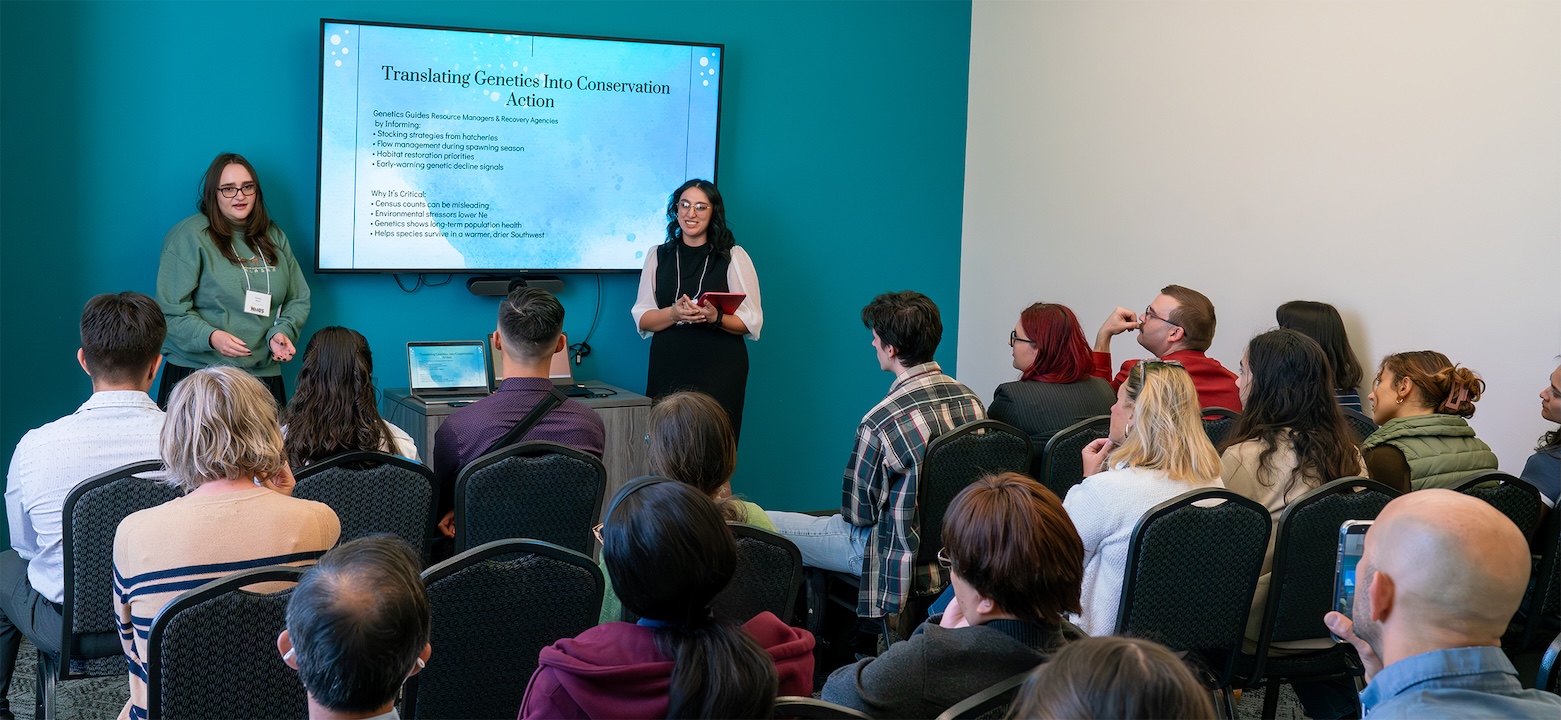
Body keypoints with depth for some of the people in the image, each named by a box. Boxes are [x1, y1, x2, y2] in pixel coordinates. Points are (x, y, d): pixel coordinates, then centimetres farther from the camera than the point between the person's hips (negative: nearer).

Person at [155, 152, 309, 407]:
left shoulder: (275, 238, 15)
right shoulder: (190, 235, -1)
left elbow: (299, 300, 16)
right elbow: (171, 310, -5)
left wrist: (282, 332, -4)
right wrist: (210, 336, -21)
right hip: (198, 372, -4)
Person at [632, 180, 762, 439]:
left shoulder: (734, 257, 3)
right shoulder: (658, 256, 11)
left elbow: (752, 322, 0)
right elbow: (641, 320, 6)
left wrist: (716, 318, -19)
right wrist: (674, 313, -14)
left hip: (719, 373, -2)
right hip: (667, 371, 2)